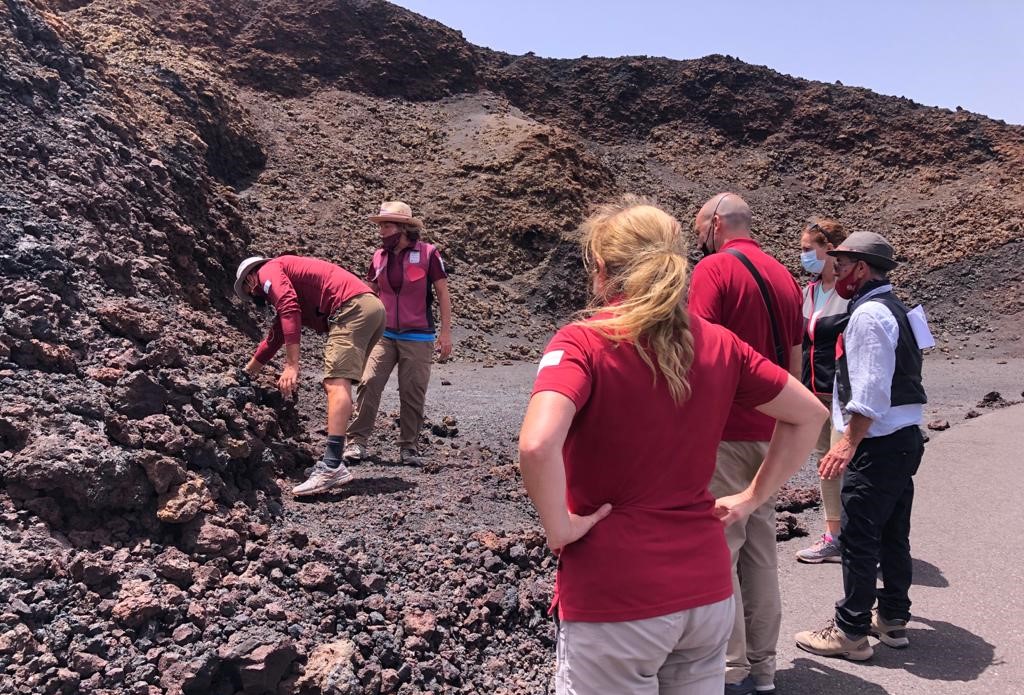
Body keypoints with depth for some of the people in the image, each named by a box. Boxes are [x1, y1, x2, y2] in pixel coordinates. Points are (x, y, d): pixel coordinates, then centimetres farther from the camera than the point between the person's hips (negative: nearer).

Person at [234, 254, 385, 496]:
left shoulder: (268, 270, 8)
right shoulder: (287, 275, 36)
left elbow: (290, 310, -12)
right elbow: (276, 336, 46)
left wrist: (292, 366, -18)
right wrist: (249, 370, 57)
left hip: (353, 307, -10)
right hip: (372, 306, 10)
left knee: (335, 383, -18)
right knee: (337, 384, 13)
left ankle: (332, 468, -29)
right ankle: (332, 462, 12)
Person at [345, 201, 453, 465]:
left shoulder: (428, 254, -6)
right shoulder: (379, 257, 6)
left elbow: (443, 294, -2)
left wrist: (445, 332, -6)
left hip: (418, 337, -3)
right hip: (384, 335, 3)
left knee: (412, 393, 1)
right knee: (368, 384, -8)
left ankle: (408, 446, 14)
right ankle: (357, 440, 0)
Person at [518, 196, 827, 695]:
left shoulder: (583, 343, -15)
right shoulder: (719, 344, 0)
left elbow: (536, 445, -32)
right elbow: (809, 415, 11)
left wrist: (559, 528, -16)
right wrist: (751, 498, 12)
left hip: (614, 598, -5)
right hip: (707, 590, 5)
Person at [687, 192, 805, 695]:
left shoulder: (714, 268, -9)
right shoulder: (783, 276, 14)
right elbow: (794, 365, 17)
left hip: (723, 431, -8)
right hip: (769, 433, 8)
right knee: (760, 550, 14)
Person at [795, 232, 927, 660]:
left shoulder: (868, 313, -15)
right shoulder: (892, 307, 17)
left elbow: (870, 390, -23)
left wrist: (849, 441, -21)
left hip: (878, 444, -10)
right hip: (905, 437, 10)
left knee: (858, 538, -3)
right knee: (893, 535, 17)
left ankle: (850, 632, 5)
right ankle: (892, 620, 29)